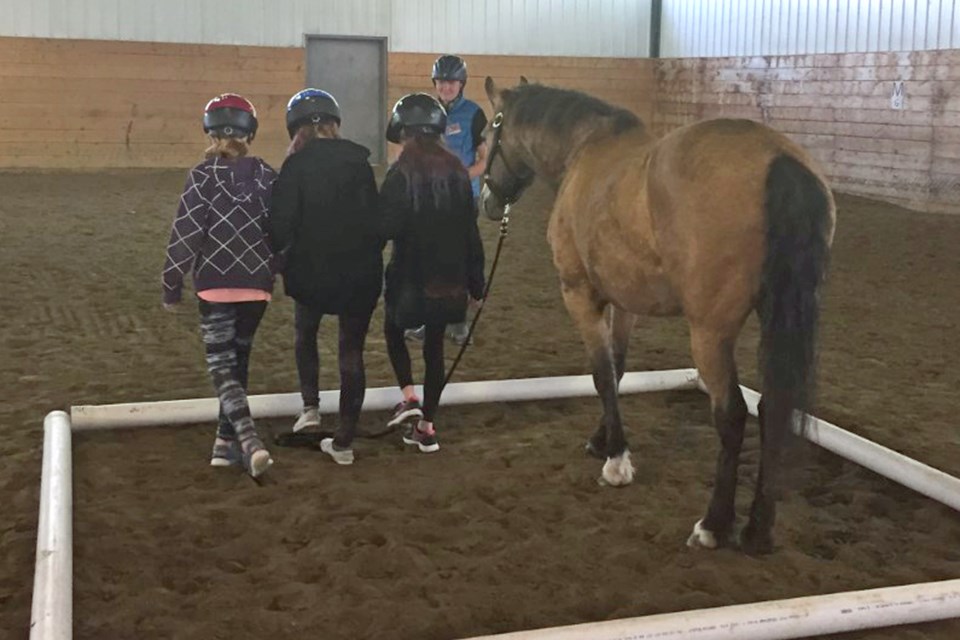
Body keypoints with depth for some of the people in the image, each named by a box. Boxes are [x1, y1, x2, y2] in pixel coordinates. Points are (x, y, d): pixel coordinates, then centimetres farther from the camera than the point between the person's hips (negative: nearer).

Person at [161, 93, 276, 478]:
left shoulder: (203, 176, -8)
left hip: (216, 286, -4)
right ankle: (226, 443, 21)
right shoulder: (266, 176, 3)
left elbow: (186, 233, -9)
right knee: (238, 361, 16)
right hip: (257, 285, 4)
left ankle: (249, 442, -20)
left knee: (222, 366, -1)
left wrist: (171, 285, 0)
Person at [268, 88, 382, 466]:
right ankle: (344, 442, 12)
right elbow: (377, 218, 2)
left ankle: (310, 408, 16)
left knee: (306, 333, 27)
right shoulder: (359, 162, -1)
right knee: (352, 351, 10)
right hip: (360, 273, 2)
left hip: (310, 271, -2)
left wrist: (277, 250, 7)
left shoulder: (296, 166, -9)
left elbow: (281, 226, -12)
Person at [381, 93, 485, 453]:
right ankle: (426, 427, 17)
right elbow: (470, 230, 6)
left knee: (393, 330, 21)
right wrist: (475, 280, 12)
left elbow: (385, 227, -17)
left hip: (411, 274, -5)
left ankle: (409, 397, 3)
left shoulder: (401, 174, -15)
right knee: (435, 345, 13)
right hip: (449, 276, 5)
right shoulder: (457, 172, 2)